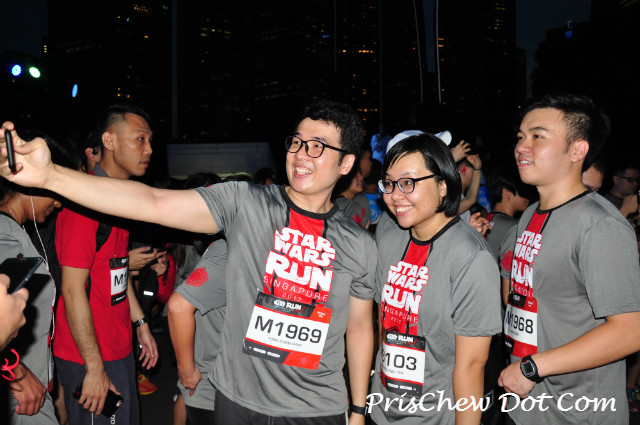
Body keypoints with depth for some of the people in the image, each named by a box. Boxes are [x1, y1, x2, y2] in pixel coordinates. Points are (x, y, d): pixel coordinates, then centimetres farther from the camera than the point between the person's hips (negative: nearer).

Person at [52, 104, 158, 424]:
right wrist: (95, 367, -20)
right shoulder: (86, 202, -21)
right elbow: (73, 290, -22)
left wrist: (140, 325, 17)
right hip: (90, 359, -9)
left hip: (118, 347, 10)